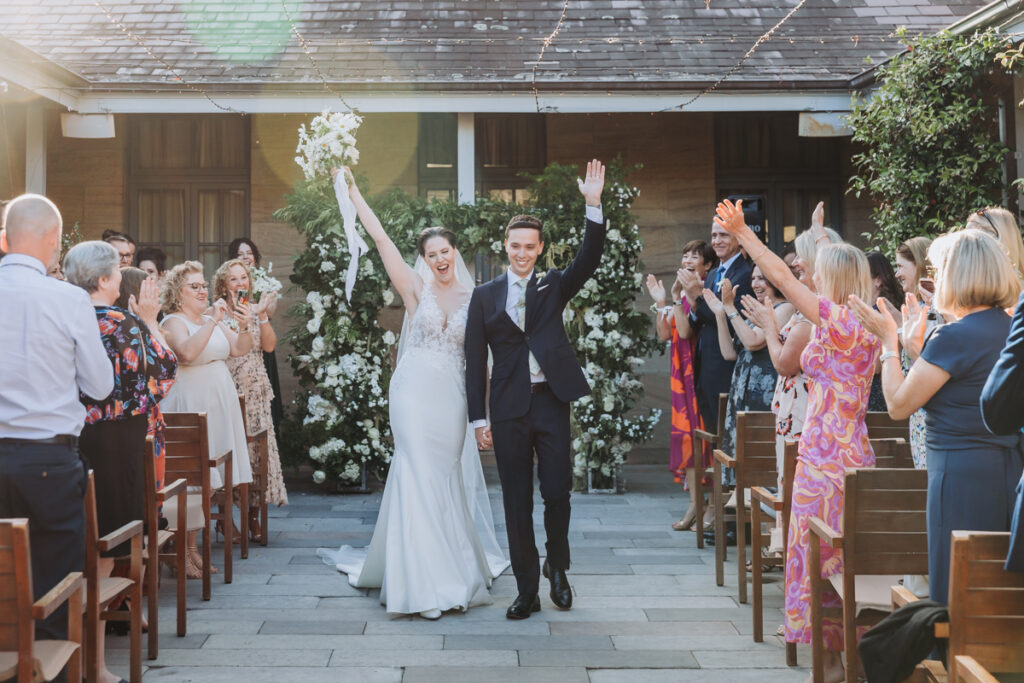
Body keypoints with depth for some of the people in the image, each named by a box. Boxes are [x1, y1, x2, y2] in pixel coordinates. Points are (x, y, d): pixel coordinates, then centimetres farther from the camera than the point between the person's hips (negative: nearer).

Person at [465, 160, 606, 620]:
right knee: (517, 501, 5)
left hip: (551, 401, 0)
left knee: (557, 492, 1)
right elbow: (475, 360, 5)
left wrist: (594, 206, -21)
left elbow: (589, 259, -10)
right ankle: (527, 590, 14)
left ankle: (557, 568, 26)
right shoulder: (485, 296, 7)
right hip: (508, 407, 0)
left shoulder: (554, 287, 8)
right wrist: (479, 418, -1)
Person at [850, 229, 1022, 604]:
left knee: (956, 587, 0)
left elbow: (899, 405, -12)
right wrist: (917, 342, 20)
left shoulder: (954, 336, -17)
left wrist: (889, 341, -3)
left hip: (962, 470, -8)